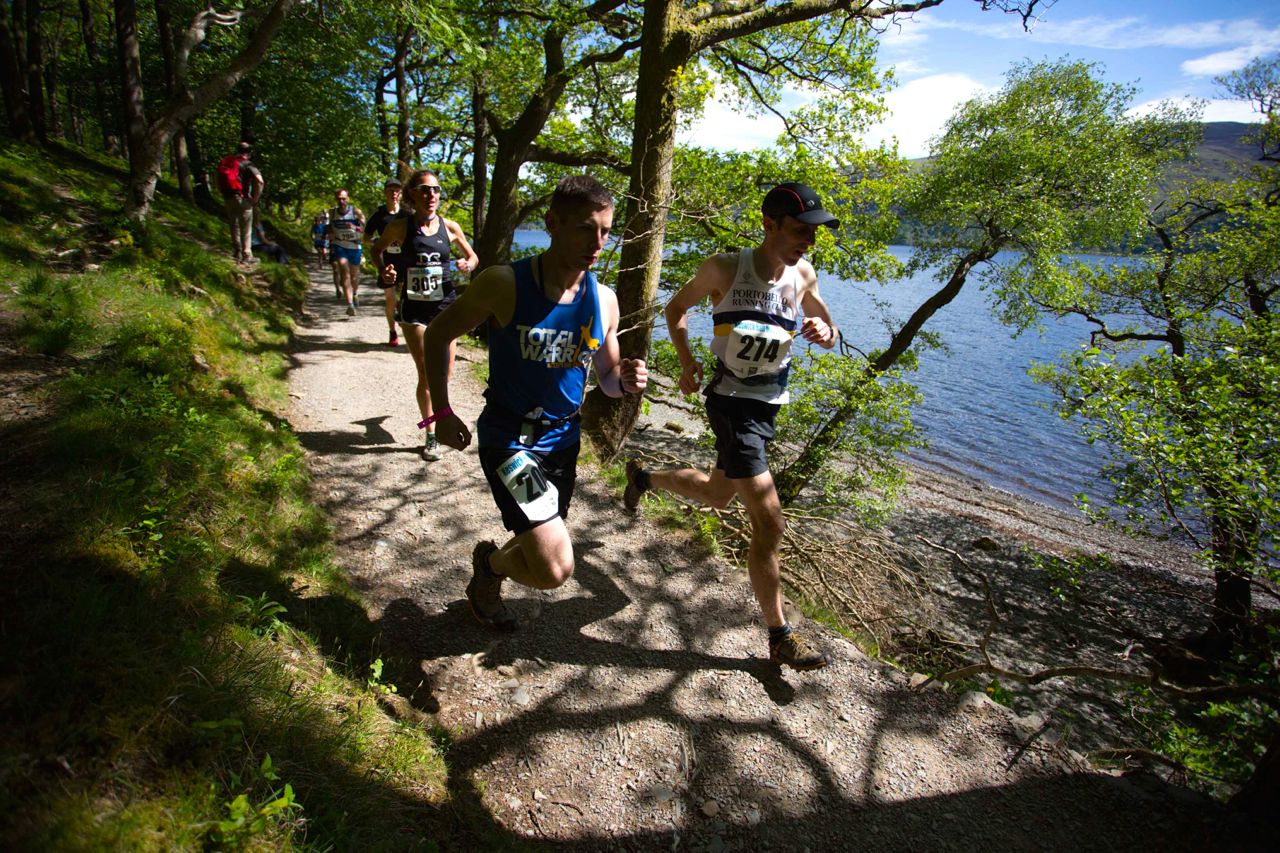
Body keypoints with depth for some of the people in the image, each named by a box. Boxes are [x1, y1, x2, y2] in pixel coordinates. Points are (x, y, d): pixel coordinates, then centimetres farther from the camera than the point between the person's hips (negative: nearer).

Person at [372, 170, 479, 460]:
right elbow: (378, 250, 12)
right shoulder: (400, 226, -5)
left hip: (446, 305, 2)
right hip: (414, 308, -2)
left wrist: (467, 265, -10)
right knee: (426, 374, -3)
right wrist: (384, 270, -8)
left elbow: (472, 256, 13)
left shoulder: (450, 227, -1)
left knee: (444, 373, 6)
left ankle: (434, 409, 41)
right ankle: (431, 436, 11)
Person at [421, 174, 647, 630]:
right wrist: (442, 411, -8)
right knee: (553, 569, -15)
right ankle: (489, 560, 20)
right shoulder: (504, 284, -18)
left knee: (538, 550, 22)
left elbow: (606, 375, 9)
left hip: (562, 441, 6)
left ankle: (487, 584, 57)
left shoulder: (604, 300, -4)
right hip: (509, 438, -5)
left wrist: (625, 381, -15)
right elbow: (438, 335, -3)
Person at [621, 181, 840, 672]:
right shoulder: (725, 269, -13)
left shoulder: (802, 275, 1)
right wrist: (686, 359, -10)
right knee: (769, 525, -10)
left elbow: (831, 333, 12)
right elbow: (677, 307, 3)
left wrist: (822, 332, -12)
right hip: (732, 404, -7)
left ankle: (643, 478, 52)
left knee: (718, 494, 26)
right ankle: (780, 638, 5)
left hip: (770, 404, 7)